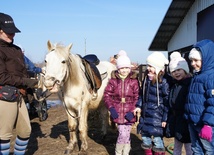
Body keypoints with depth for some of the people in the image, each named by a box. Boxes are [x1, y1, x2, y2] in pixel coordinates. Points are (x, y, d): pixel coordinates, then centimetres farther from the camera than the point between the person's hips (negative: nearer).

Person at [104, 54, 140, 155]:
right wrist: (111, 108, -10)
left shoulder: (134, 81, -3)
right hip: (117, 112, 0)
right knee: (123, 135, -1)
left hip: (129, 113, 0)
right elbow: (107, 95, 2)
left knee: (125, 135, 4)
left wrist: (133, 111, -12)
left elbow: (137, 98, -2)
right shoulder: (113, 80, 0)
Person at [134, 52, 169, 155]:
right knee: (145, 139, 16)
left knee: (157, 140, 1)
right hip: (145, 115, 7)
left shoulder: (163, 83, -15)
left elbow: (167, 102, -13)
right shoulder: (146, 80, 6)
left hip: (156, 117, -7)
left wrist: (165, 119, -12)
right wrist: (139, 106, 5)